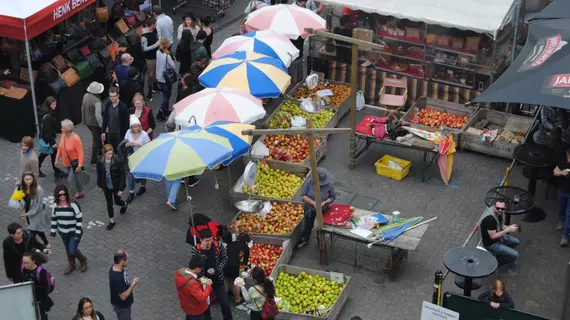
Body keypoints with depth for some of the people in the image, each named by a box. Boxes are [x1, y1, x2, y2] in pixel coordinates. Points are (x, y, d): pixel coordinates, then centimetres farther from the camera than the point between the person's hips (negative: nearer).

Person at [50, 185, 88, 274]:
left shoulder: (73, 205, -23)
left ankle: (83, 260, 24)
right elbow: (54, 219, 7)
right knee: (68, 250, 18)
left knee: (72, 250, -7)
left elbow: (79, 219, -20)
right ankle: (71, 265, 41)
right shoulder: (56, 206, -6)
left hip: (74, 232, -5)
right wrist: (53, 232, 7)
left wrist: (77, 233, -20)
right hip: (63, 233, 5)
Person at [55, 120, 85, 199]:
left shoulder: (76, 138, -25)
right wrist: (57, 159, 8)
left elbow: (80, 153, -25)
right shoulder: (63, 136, -5)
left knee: (72, 180, -9)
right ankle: (80, 192, 36)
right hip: (66, 162, 7)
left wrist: (80, 165, -28)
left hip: (75, 163, -7)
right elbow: (60, 148, 8)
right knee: (75, 178, 19)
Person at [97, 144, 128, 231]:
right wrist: (101, 185, 10)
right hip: (106, 187, 3)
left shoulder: (117, 161, -25)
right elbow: (99, 174, 2)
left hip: (116, 186, -3)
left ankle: (125, 204, 55)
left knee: (117, 202, 18)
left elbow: (122, 175, -18)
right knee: (109, 204, 13)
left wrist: (121, 189, -16)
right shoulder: (100, 162, -15)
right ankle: (112, 221, 32)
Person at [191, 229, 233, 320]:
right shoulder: (195, 250, -23)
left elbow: (225, 258, -2)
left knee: (224, 302, 13)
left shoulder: (218, 246, -17)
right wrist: (202, 251, -39)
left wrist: (217, 269, -17)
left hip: (218, 279, 1)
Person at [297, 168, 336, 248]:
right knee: (308, 225, 21)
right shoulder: (310, 182, -26)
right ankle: (304, 240, 47)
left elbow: (333, 197, -12)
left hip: (323, 209, 0)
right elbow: (304, 195, -20)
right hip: (310, 208, 0)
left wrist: (325, 202, -31)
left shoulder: (329, 184, -24)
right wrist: (313, 203, -34)